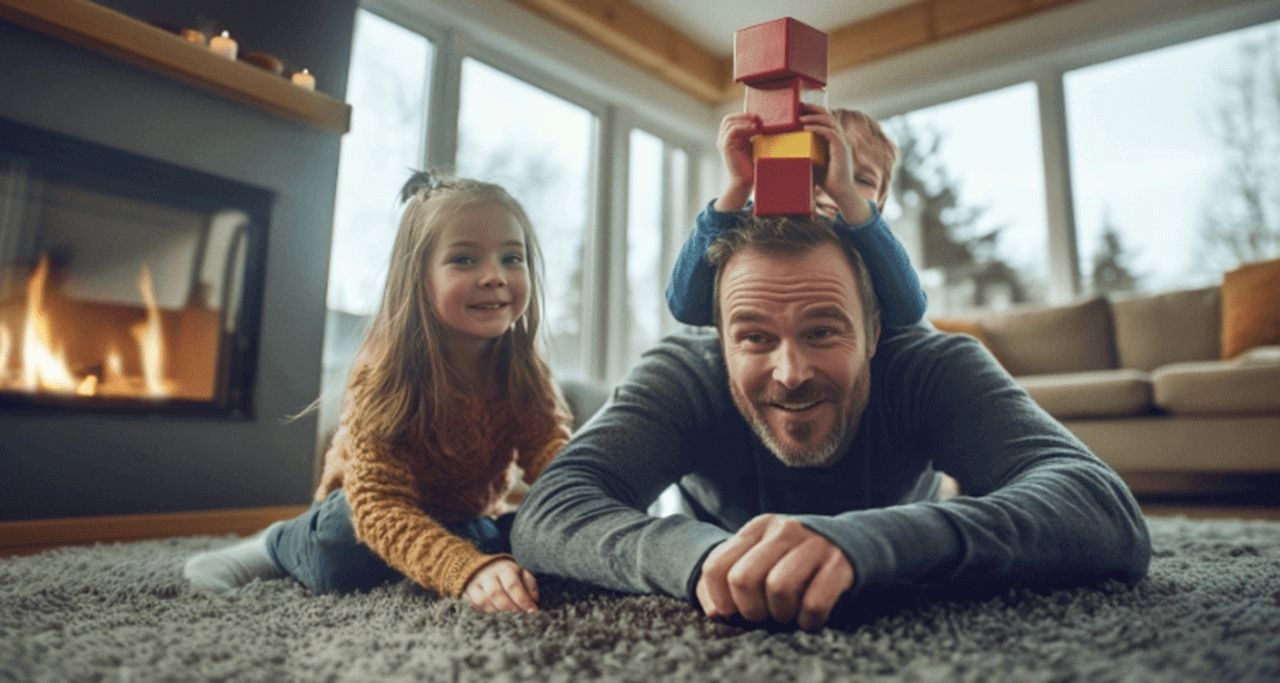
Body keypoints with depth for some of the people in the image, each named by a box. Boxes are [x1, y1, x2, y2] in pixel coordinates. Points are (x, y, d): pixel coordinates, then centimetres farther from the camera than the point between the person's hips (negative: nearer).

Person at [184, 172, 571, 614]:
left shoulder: (525, 377, -17)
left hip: (464, 525, 5)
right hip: (359, 516, -4)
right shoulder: (383, 376, -28)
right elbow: (381, 505, -37)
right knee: (344, 559, -34)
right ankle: (282, 546, 1)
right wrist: (466, 569, -56)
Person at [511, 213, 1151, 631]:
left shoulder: (935, 367, -26)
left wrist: (866, 539, -57)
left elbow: (1111, 519, -39)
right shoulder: (681, 375, -25)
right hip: (727, 643, 0)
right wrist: (699, 554, -56)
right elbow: (547, 511, -36)